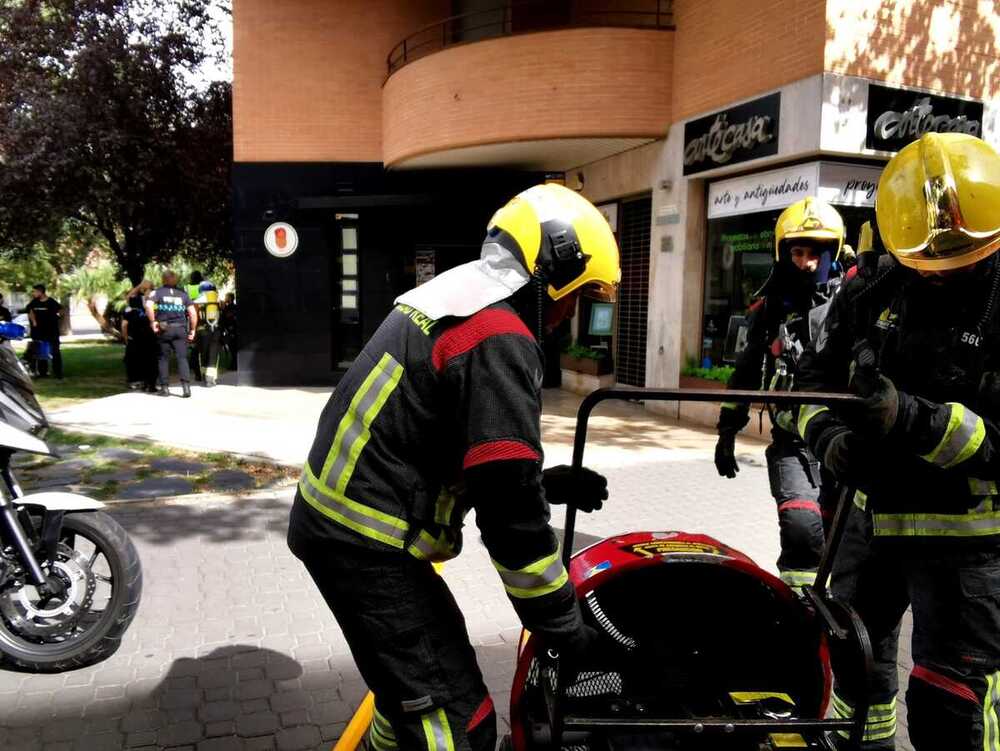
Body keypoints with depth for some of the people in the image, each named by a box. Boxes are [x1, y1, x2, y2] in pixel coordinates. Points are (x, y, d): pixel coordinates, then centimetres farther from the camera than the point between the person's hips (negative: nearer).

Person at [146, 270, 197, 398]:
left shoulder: (158, 292, 3)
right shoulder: (183, 293, 9)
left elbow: (148, 305, -16)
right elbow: (193, 312, 2)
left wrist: (153, 321, -8)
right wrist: (192, 330, 8)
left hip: (164, 329, -1)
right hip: (180, 329, 1)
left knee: (164, 358, 9)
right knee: (182, 358, -1)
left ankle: (164, 387, 11)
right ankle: (186, 385, -15)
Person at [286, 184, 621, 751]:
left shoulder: (452, 295, 12)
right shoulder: (499, 339, -20)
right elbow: (509, 513, -22)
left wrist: (545, 483, 15)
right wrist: (567, 629, -10)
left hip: (335, 517, 10)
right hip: (367, 543, -10)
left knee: (416, 670, 28)